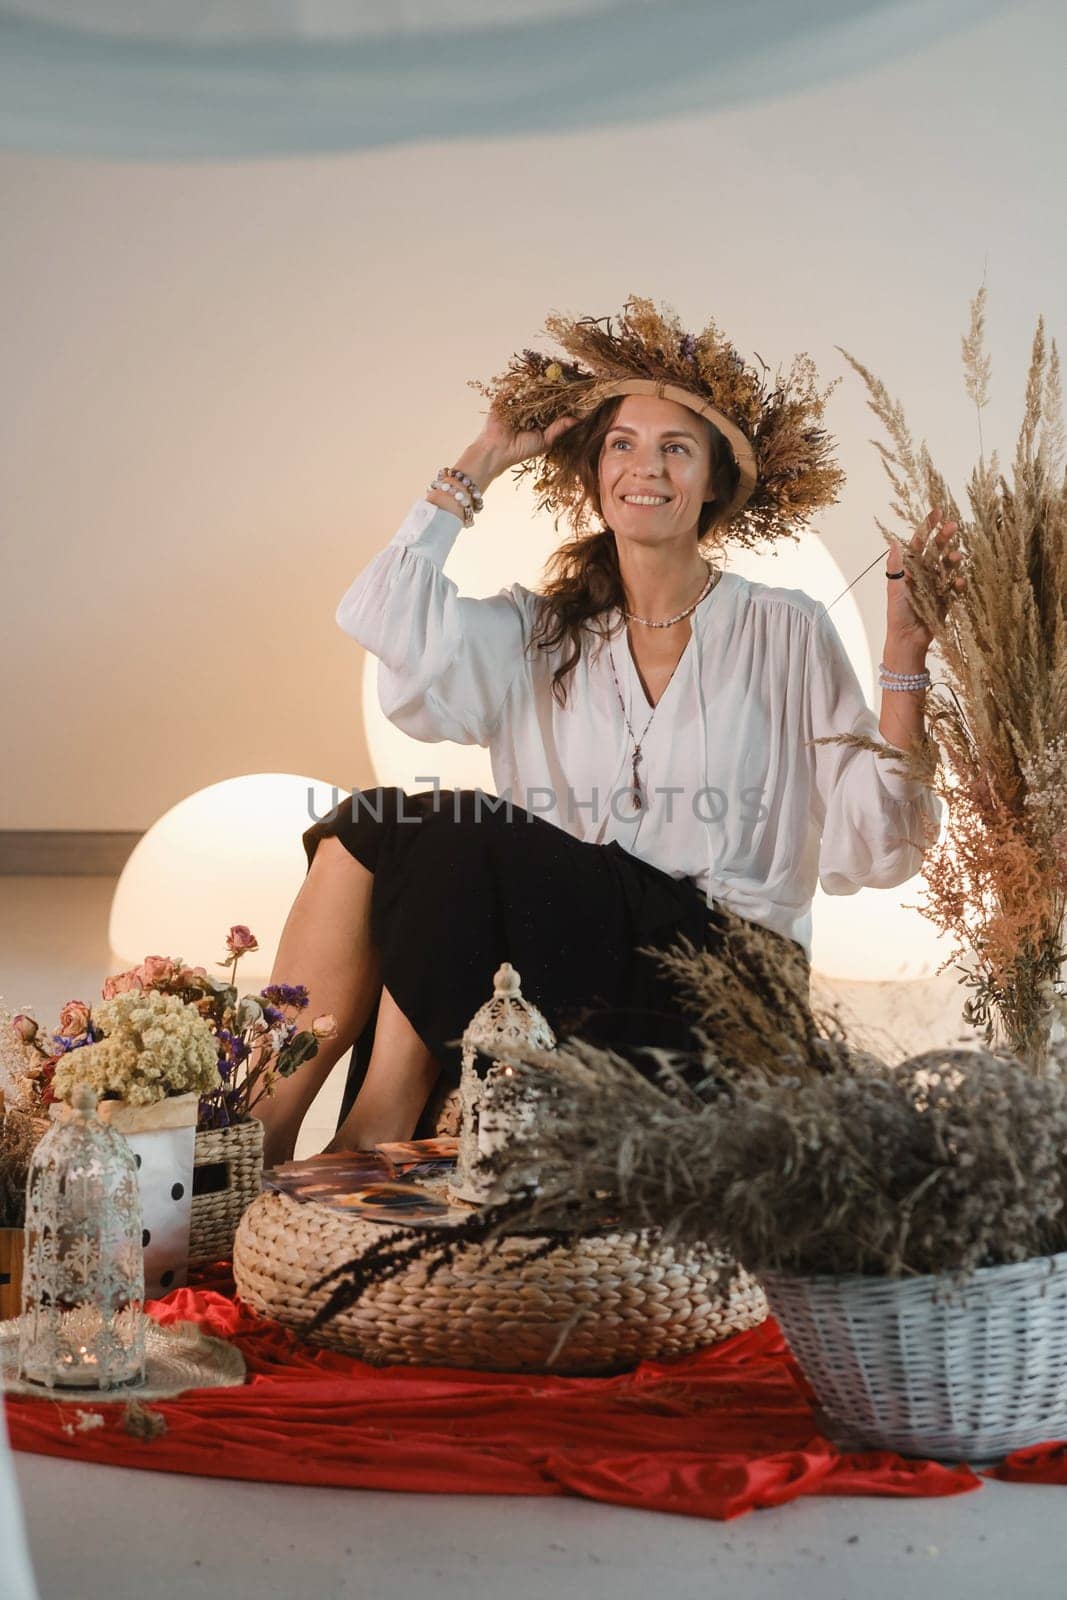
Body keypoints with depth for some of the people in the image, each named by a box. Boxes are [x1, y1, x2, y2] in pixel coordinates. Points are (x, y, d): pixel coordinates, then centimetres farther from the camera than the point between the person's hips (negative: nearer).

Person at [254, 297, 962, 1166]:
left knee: (448, 834, -25)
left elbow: (871, 851, -1)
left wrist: (905, 661, -12)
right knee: (364, 828, -21)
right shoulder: (541, 638, 15)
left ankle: (376, 1129, -21)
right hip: (564, 955, 4)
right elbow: (381, 616, -5)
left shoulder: (784, 633, 8)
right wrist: (484, 461, 7)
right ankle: (260, 1122, -24)